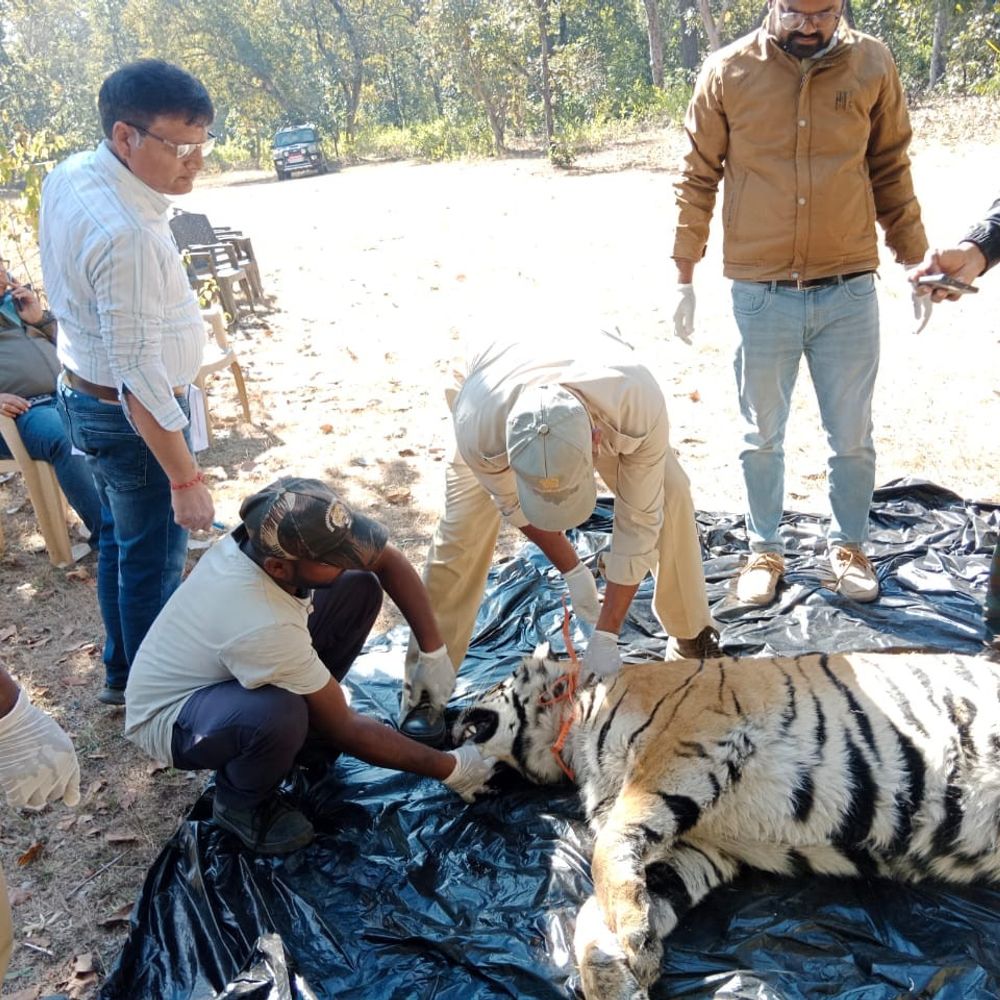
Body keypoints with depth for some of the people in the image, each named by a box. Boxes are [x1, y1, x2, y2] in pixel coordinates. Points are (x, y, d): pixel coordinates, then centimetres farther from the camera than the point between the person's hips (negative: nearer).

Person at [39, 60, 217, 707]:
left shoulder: (69, 175, -2)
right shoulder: (126, 238, -31)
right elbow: (139, 375, -30)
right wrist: (185, 479, -25)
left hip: (85, 391, 10)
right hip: (133, 416, -10)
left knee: (120, 542, 23)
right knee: (153, 565, 6)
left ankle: (122, 675, 41)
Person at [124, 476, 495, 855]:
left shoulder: (273, 535, -22)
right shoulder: (265, 626, -40)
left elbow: (389, 560, -7)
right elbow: (344, 731, -26)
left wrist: (433, 651, -14)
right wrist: (449, 768, -18)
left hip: (214, 665, 7)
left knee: (360, 587, -10)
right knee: (278, 715, -41)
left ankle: (309, 730, 7)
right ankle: (240, 802, -6)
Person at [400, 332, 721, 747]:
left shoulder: (640, 406, -45)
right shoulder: (477, 424, -43)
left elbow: (638, 524, -32)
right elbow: (516, 507, -20)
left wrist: (606, 635, -26)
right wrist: (572, 570, -12)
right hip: (500, 394, 0)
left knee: (670, 499, -14)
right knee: (461, 529, -14)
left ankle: (691, 638, 10)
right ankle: (426, 684, 0)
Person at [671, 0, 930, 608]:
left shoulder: (873, 65, 0)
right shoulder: (727, 72, -4)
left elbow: (892, 171, 9)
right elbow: (699, 178, 3)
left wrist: (917, 264, 10)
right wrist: (684, 277, 3)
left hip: (850, 292, 1)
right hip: (762, 295, -1)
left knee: (853, 438, 12)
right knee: (762, 437, 12)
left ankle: (850, 546, 33)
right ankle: (766, 550, 31)